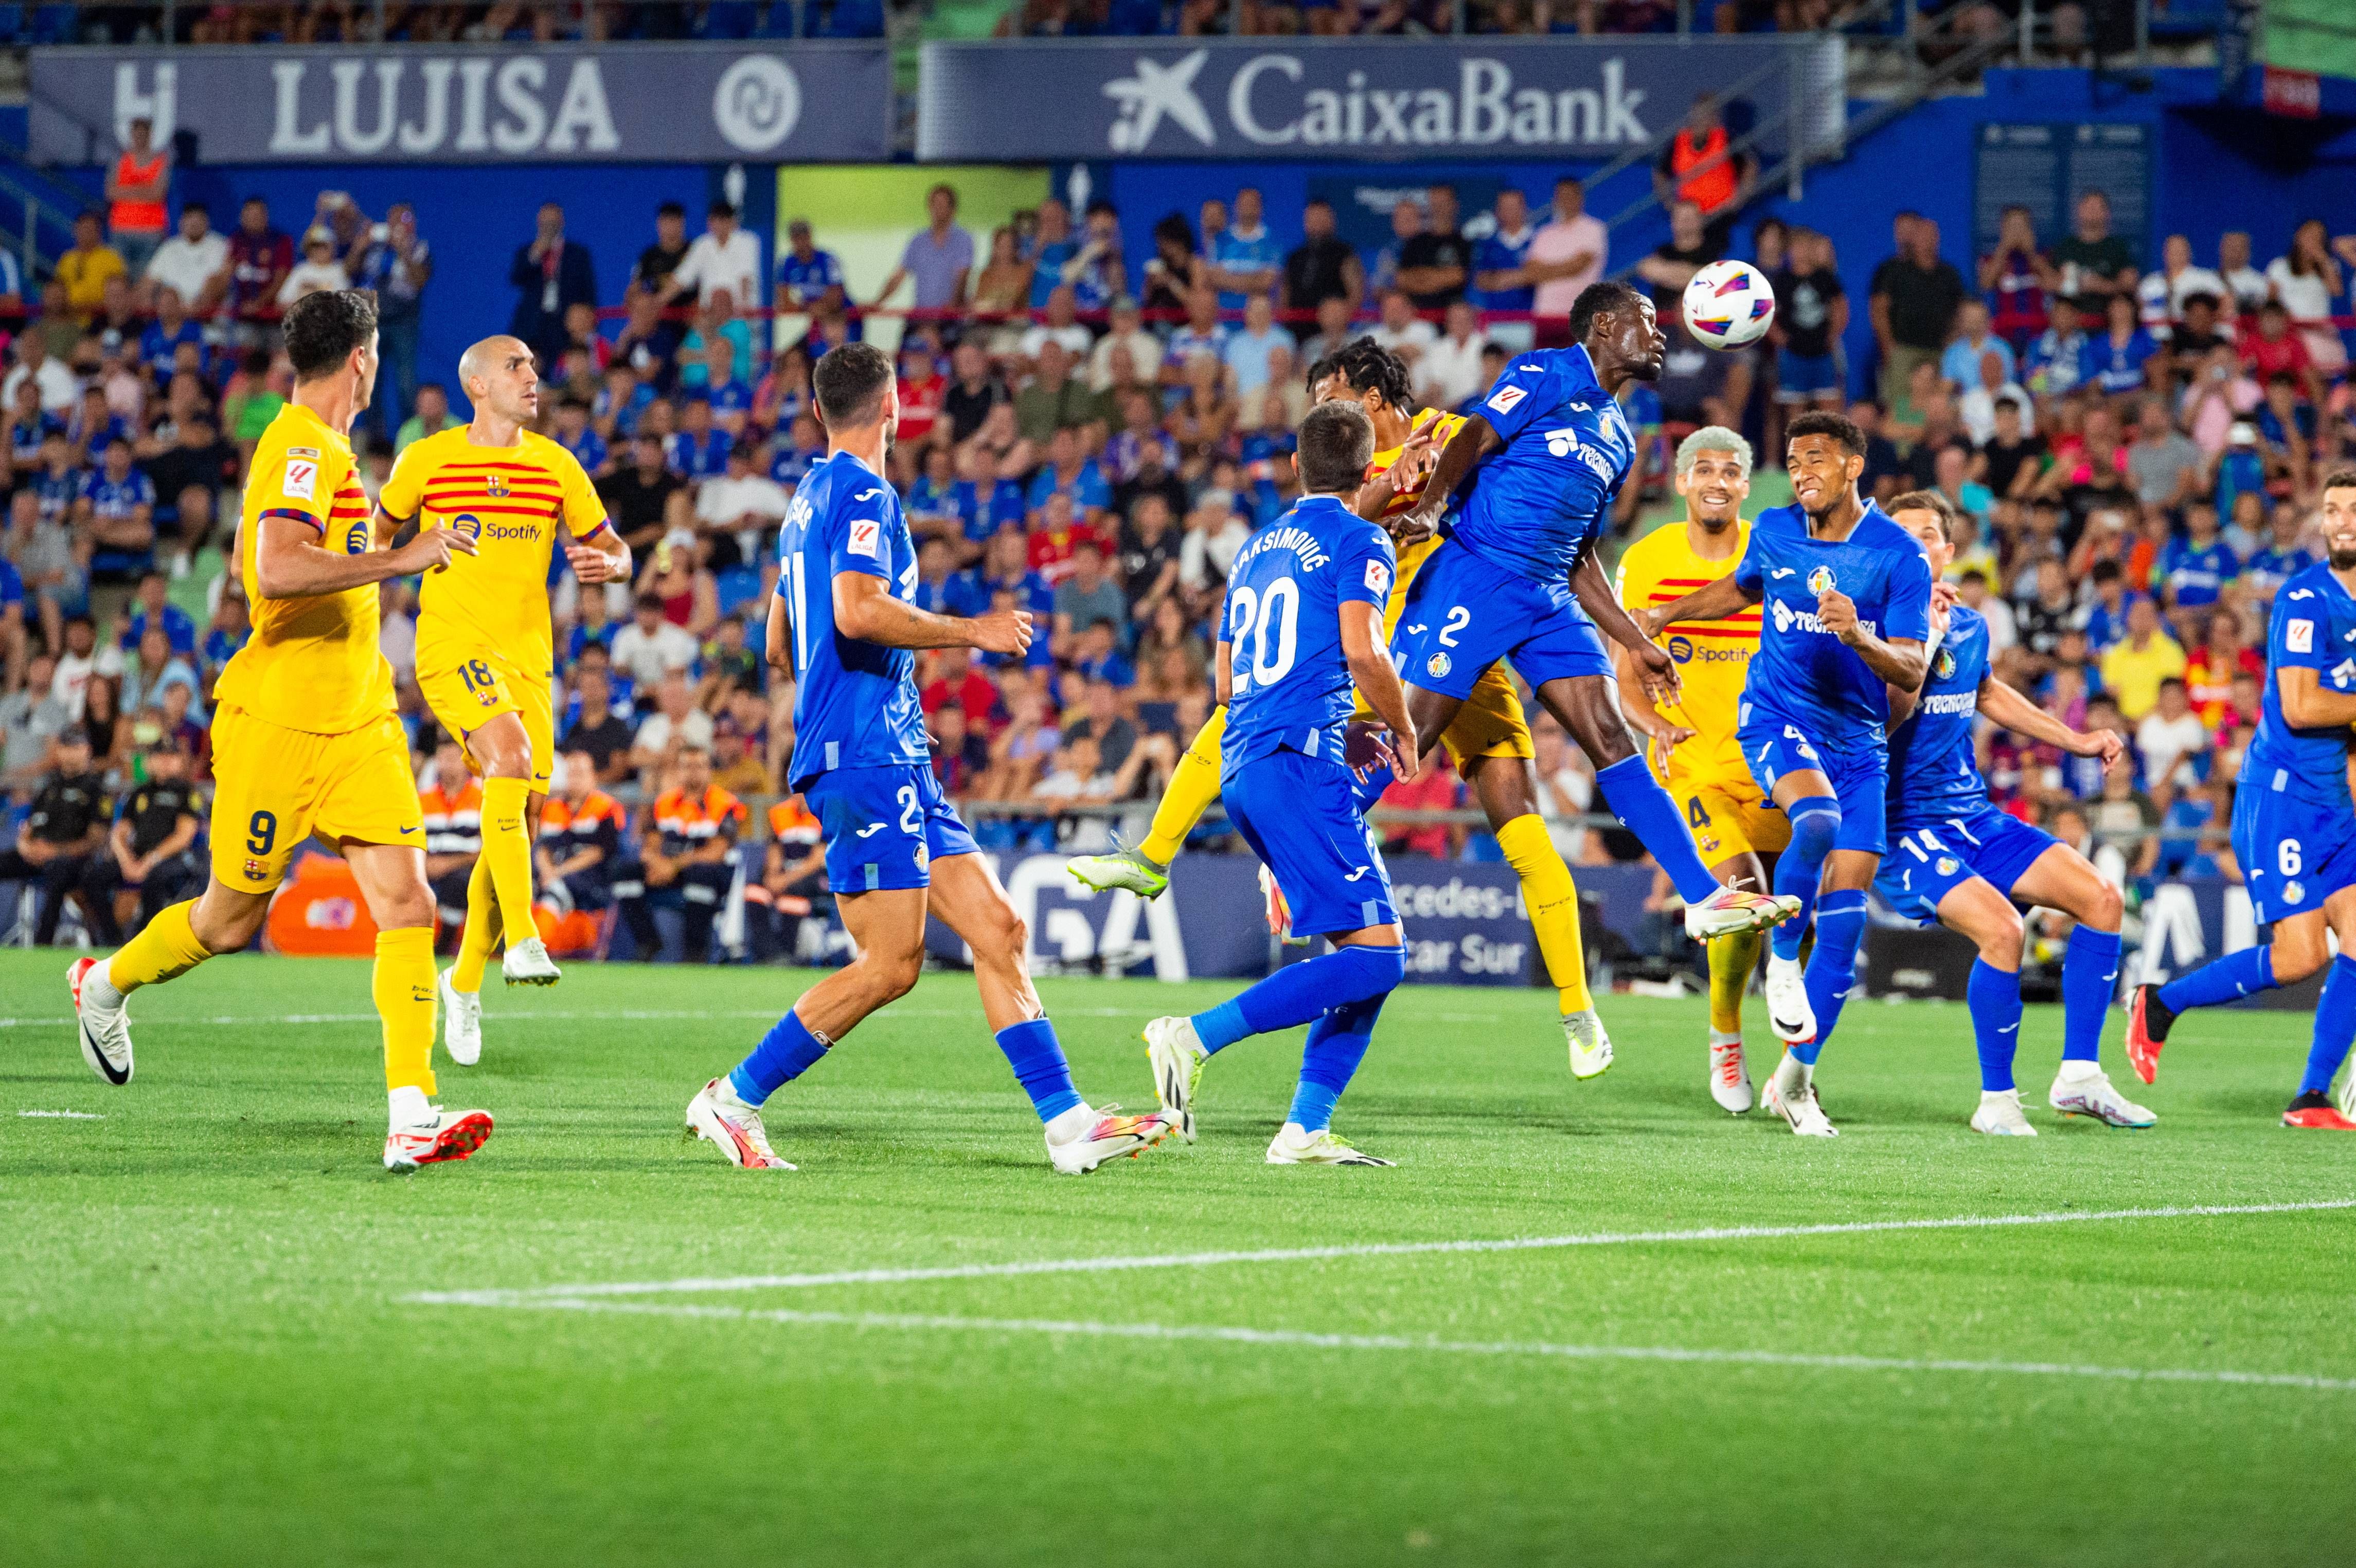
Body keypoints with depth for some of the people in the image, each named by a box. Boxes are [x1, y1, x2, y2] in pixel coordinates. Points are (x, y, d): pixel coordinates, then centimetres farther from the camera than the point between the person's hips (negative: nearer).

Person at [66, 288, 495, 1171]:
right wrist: (400, 559, -32)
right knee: (232, 921, 8)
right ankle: (105, 984, 38)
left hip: (356, 722, 8)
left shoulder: (321, 450, 13)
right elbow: (279, 571, -33)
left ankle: (411, 1119, -14)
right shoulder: (302, 450, -17)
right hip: (277, 724, -8)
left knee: (408, 901, -9)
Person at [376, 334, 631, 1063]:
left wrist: (607, 564, -8)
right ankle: (522, 940, -34)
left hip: (527, 656, 4)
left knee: (521, 823, 4)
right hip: (451, 645, -4)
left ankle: (465, 980, 22)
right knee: (510, 758, -31)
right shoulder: (427, 461, 2)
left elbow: (614, 548, 14)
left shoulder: (556, 466, 9)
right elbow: (379, 534, 16)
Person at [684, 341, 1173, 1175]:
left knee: (998, 930, 3)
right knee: (890, 964, -11)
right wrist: (971, 632, -13)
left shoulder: (810, 499, 21)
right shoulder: (863, 493, -8)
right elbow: (858, 610, -24)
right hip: (866, 754, -10)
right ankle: (735, 1099, -4)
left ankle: (1067, 1124, -1)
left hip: (897, 761, 10)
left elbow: (780, 649, 27)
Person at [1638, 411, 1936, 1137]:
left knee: (1845, 909, -5)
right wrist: (1668, 615, 23)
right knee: (1818, 820, -34)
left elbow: (1912, 672, -12)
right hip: (1776, 716, 0)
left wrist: (1859, 637, -29)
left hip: (1858, 737, 0)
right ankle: (1782, 957, -10)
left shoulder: (1899, 555, -8)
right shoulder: (1773, 532, 1)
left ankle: (1795, 1078, 6)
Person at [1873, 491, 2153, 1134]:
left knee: (2101, 898, -3)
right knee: (2002, 928, -27)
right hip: (1902, 829, -7)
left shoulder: (1969, 629, 10)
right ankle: (1997, 1100, -10)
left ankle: (2080, 1075, 4)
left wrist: (2076, 741, 30)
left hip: (1974, 816, 8)